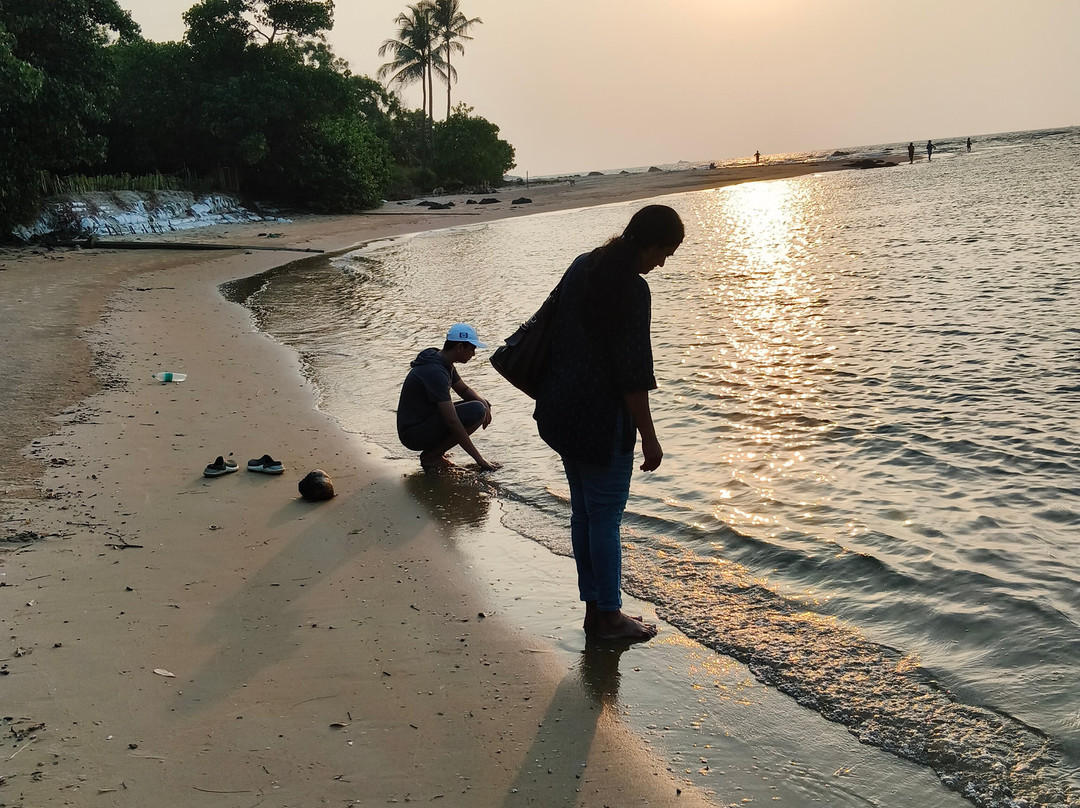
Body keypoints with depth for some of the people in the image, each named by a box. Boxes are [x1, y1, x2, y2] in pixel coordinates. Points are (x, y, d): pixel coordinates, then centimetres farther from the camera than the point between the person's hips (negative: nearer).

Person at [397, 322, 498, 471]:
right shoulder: (436, 372, -25)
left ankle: (433, 450, 7)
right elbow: (452, 422, -29)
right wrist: (479, 459, -27)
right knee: (476, 411, -22)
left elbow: (464, 390, 22)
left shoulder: (444, 363, 7)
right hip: (413, 433, -10)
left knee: (480, 405, 8)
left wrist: (484, 402, -3)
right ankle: (430, 456, -9)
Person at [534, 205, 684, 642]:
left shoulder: (582, 266, 8)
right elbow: (633, 373, -20)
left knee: (583, 512, 16)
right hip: (601, 418, -9)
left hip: (562, 409, 9)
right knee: (606, 517, 4)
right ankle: (609, 617, 17)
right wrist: (649, 438, -12)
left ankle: (594, 608, 28)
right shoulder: (632, 289, -19)